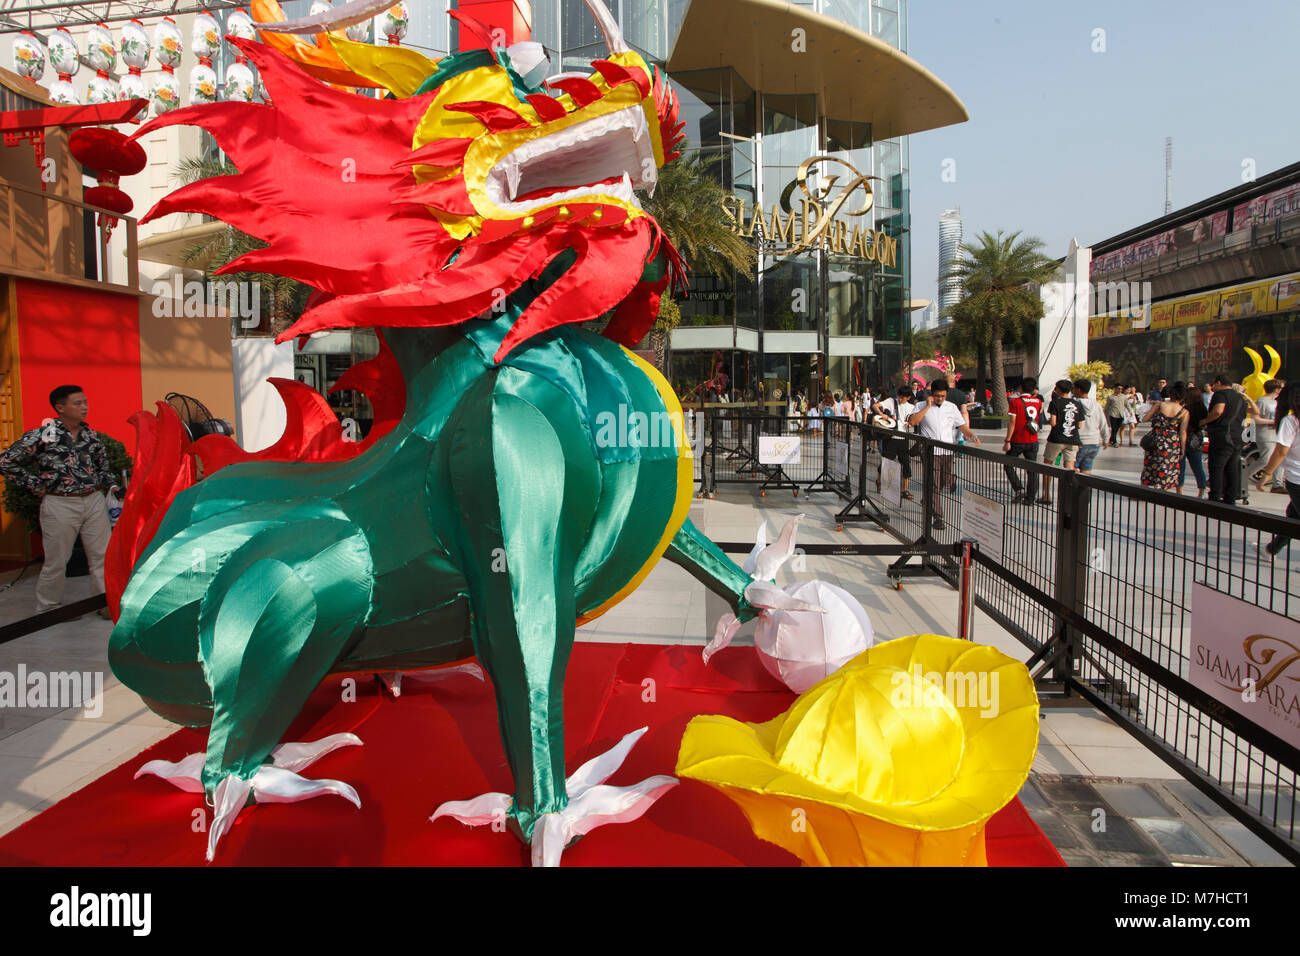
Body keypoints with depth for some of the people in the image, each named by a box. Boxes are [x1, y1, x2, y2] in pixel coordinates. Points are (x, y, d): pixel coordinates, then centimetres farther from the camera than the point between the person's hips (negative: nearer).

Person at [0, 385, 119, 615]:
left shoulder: (91, 434, 8)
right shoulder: (41, 436, -9)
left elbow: (103, 462, 23)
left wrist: (111, 484, 8)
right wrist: (36, 485, -6)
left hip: (94, 500, 5)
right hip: (60, 504, -4)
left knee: (103, 555, 6)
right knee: (56, 560, 5)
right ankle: (48, 609, 22)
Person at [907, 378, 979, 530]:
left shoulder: (952, 407, 14)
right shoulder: (922, 407, 3)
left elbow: (962, 425, 14)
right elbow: (912, 421, -14)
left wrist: (972, 435, -5)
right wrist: (928, 406, -13)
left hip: (948, 451, 4)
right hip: (930, 451, -4)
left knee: (945, 483, 10)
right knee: (934, 484, -8)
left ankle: (928, 501, 37)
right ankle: (938, 517, -7)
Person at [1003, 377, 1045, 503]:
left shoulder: (1015, 401, -11)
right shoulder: (1038, 401, 2)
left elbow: (1012, 423, -14)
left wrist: (1007, 441, -11)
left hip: (1017, 441, -4)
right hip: (1033, 441, 4)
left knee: (1008, 464, 12)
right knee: (1032, 469, 9)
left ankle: (1019, 489, -3)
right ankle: (1030, 497, 10)